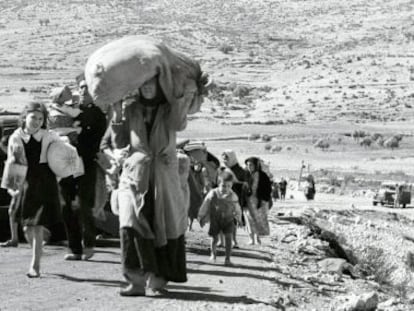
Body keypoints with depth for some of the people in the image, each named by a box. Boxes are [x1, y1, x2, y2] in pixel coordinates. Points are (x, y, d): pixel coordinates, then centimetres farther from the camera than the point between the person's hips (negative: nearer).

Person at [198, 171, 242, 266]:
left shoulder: (233, 196, -10)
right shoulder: (212, 194, -14)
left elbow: (237, 209, 7)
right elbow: (205, 206, -2)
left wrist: (238, 219, 17)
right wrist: (202, 217, 5)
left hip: (228, 219, 0)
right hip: (215, 219, 0)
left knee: (228, 237, -11)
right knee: (214, 238, 4)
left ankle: (227, 259, -4)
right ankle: (213, 253, 35)